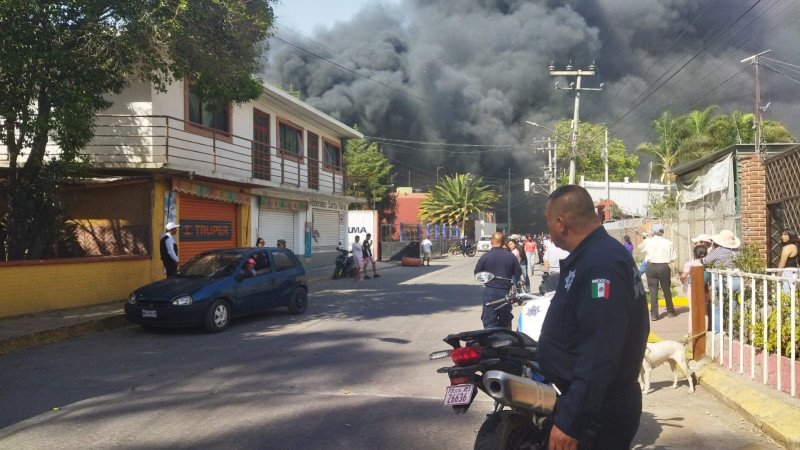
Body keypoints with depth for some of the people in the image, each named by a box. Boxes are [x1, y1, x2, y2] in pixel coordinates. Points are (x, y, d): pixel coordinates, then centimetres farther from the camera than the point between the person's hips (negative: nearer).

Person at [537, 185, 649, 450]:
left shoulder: (601, 263, -25)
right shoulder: (595, 255, 9)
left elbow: (599, 356, -30)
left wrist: (570, 422, -28)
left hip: (598, 414, -10)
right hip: (593, 404, 10)